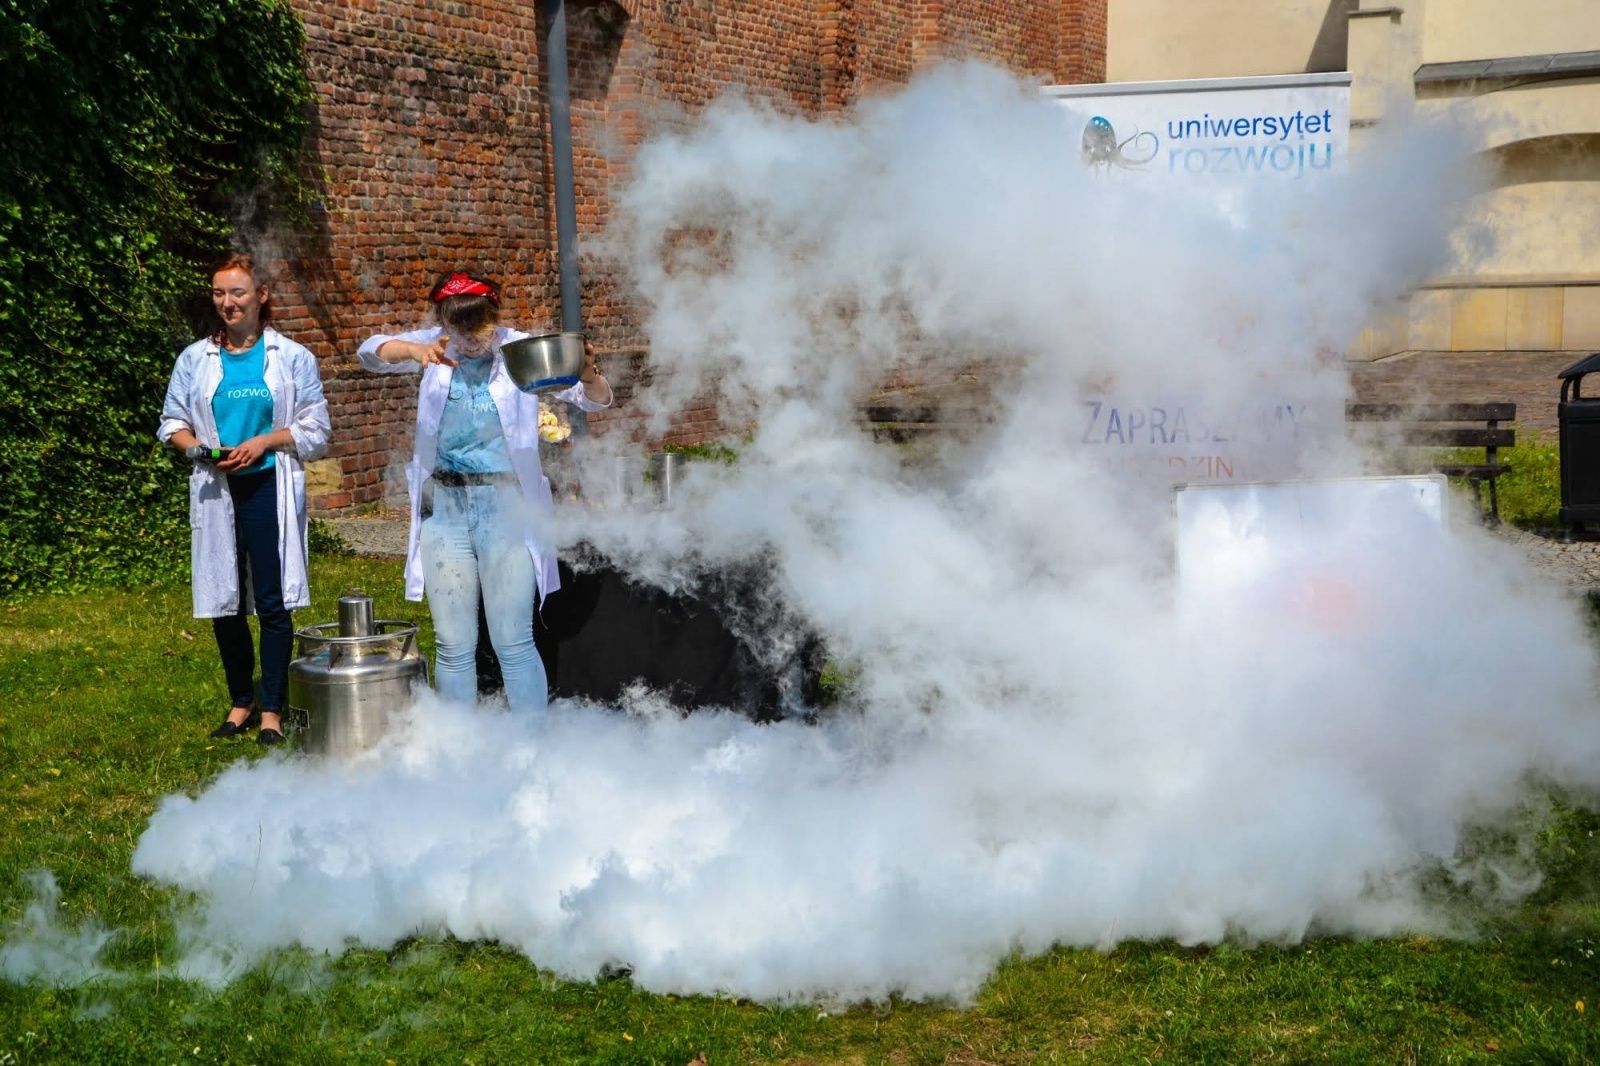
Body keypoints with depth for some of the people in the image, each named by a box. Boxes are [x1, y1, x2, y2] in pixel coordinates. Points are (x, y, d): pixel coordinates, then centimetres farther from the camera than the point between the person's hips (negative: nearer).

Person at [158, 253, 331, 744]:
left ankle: (272, 709, 6)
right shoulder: (194, 359, 8)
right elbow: (171, 422, 13)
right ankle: (241, 701, 24)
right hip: (215, 492, 3)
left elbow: (316, 430, 2)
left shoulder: (292, 357, 2)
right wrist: (197, 447, -8)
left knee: (272, 603, -4)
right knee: (223, 602, 8)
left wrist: (265, 442, -12)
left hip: (269, 488, -3)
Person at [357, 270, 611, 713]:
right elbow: (371, 352, -12)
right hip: (444, 508, 3)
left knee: (513, 643, -2)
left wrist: (588, 373, -33)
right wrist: (413, 350, -34)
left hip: (507, 508, -2)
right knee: (452, 646, 8)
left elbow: (597, 400, -9)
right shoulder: (435, 347, 3)